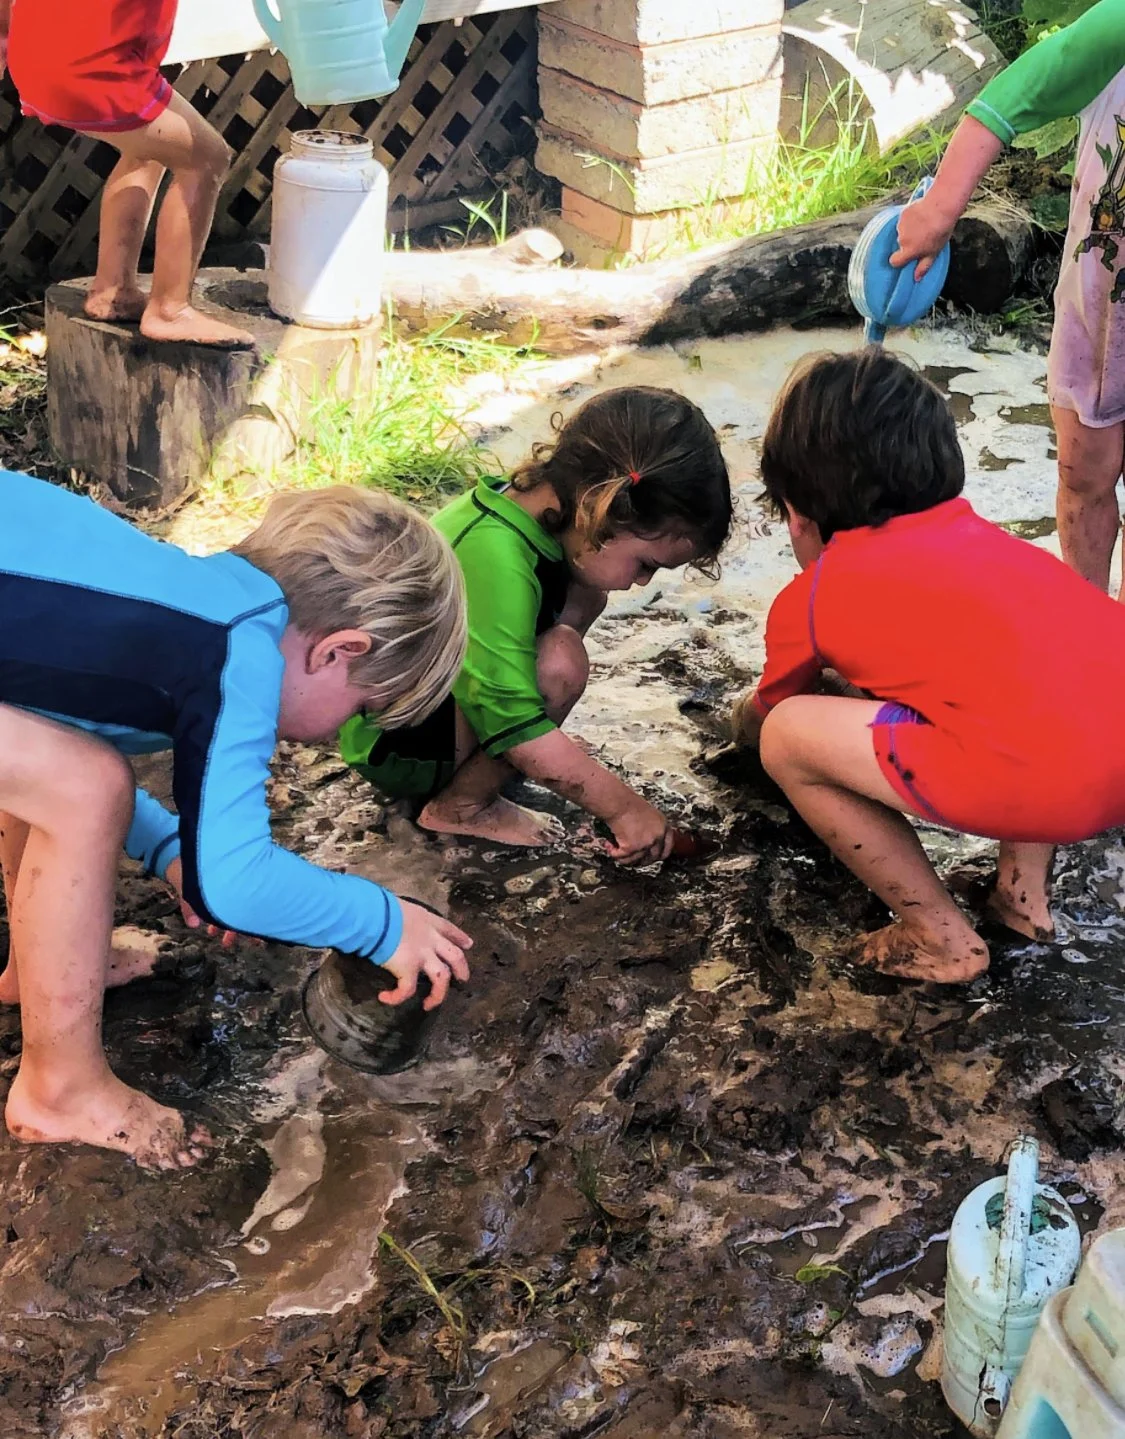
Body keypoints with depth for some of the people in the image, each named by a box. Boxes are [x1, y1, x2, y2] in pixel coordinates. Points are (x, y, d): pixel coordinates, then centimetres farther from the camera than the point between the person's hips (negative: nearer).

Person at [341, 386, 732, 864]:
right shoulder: (496, 559, -33)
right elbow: (517, 730, -32)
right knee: (559, 661, -29)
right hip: (391, 746, -9)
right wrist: (626, 806, -24)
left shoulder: (531, 499, -8)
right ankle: (461, 806, -7)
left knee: (582, 596, 1)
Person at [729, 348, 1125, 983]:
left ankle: (944, 940, 16)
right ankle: (1024, 889, 32)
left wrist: (746, 717, 63)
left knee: (786, 737, 11)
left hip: (1041, 780, -7)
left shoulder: (809, 599, 17)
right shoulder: (976, 533, 31)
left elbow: (762, 717, 39)